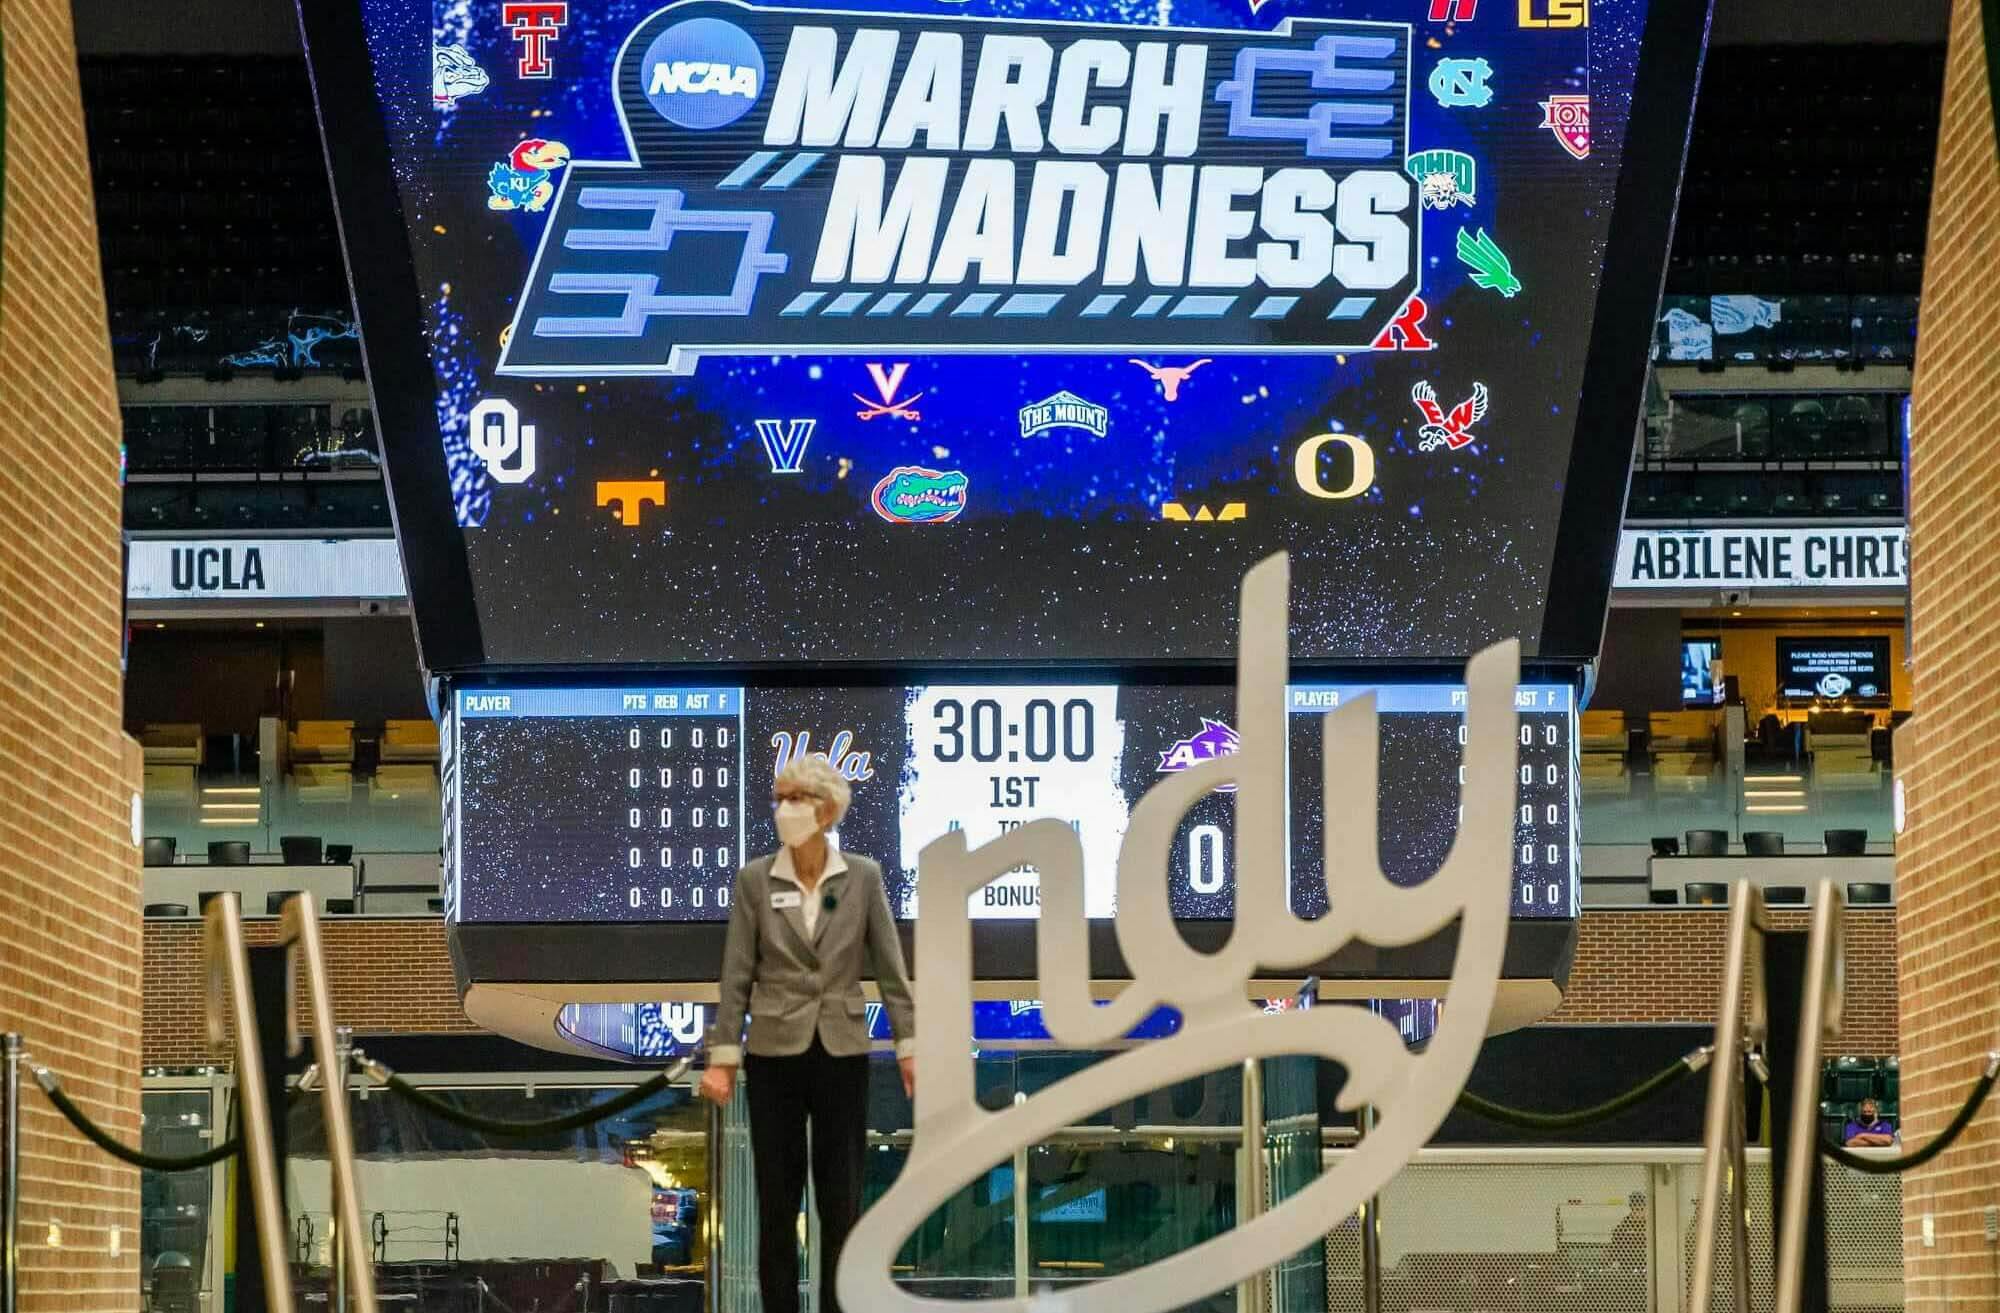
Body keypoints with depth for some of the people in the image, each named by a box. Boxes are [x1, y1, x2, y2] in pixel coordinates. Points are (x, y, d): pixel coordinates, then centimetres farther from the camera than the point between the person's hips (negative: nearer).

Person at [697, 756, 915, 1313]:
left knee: (842, 1201, 2)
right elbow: (737, 975, -2)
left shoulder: (862, 876, -2)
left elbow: (889, 968, 0)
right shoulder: (755, 879, -2)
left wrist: (910, 1048, -4)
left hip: (842, 1055, 0)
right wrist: (722, 1056, -6)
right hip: (774, 1056, 0)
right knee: (777, 1200, 4)